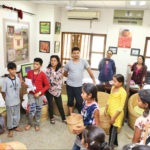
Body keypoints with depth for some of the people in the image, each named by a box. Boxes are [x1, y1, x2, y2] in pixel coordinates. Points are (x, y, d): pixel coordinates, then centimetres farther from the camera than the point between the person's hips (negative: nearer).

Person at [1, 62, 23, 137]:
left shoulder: (18, 79, -4)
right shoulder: (6, 80, -17)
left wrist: (18, 97, 9)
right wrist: (6, 100, -1)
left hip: (17, 101, 4)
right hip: (10, 102, -4)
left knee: (17, 115, 18)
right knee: (10, 116, 11)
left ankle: (16, 126, 39)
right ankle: (10, 129, 29)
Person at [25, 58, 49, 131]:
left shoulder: (42, 74, -12)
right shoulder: (29, 72, -3)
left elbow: (47, 85, -8)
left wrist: (39, 92, -14)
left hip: (39, 95, -1)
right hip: (31, 94, 1)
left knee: (38, 110, 11)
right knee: (32, 110, -3)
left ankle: (37, 124, 32)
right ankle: (30, 123, 25)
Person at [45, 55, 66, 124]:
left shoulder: (60, 70, -3)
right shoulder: (48, 70, -9)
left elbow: (61, 80, 2)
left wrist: (59, 87, -3)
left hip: (57, 90, 1)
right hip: (49, 90, -1)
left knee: (60, 105, 7)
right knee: (50, 105, 11)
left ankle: (63, 118, 22)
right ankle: (51, 118, 30)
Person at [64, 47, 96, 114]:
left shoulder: (83, 62, -4)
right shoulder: (68, 63, -2)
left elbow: (89, 71, -2)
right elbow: (65, 74, 11)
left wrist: (94, 80, -3)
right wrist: (71, 76, 6)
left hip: (79, 86, -1)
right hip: (69, 85, 2)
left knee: (80, 102, 0)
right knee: (70, 100, 14)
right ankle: (71, 115, 30)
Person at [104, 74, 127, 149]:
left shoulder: (123, 92, -19)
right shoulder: (113, 88, 3)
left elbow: (121, 107, -17)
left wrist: (114, 117, -16)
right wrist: (106, 109, 12)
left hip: (117, 114, -7)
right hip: (111, 112, 8)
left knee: (113, 130, 4)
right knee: (112, 128, 21)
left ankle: (110, 146, 19)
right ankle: (115, 143, 42)